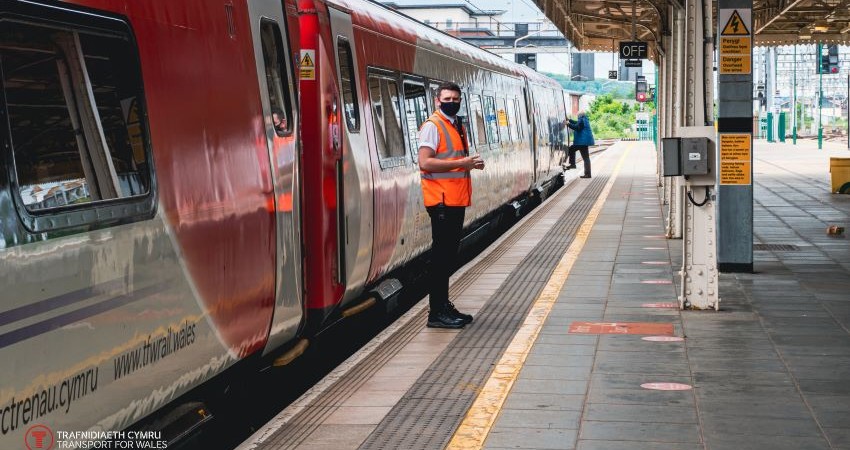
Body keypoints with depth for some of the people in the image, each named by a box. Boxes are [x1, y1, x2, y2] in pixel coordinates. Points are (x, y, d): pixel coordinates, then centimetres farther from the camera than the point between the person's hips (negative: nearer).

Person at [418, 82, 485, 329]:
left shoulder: (458, 126, 17)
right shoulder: (432, 125, -9)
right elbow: (425, 162, -19)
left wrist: (471, 164, 6)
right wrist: (460, 163, -21)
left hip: (457, 199, 9)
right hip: (441, 200, -9)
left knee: (450, 253, 14)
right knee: (441, 254, -6)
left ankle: (444, 305, 22)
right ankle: (437, 313, -3)